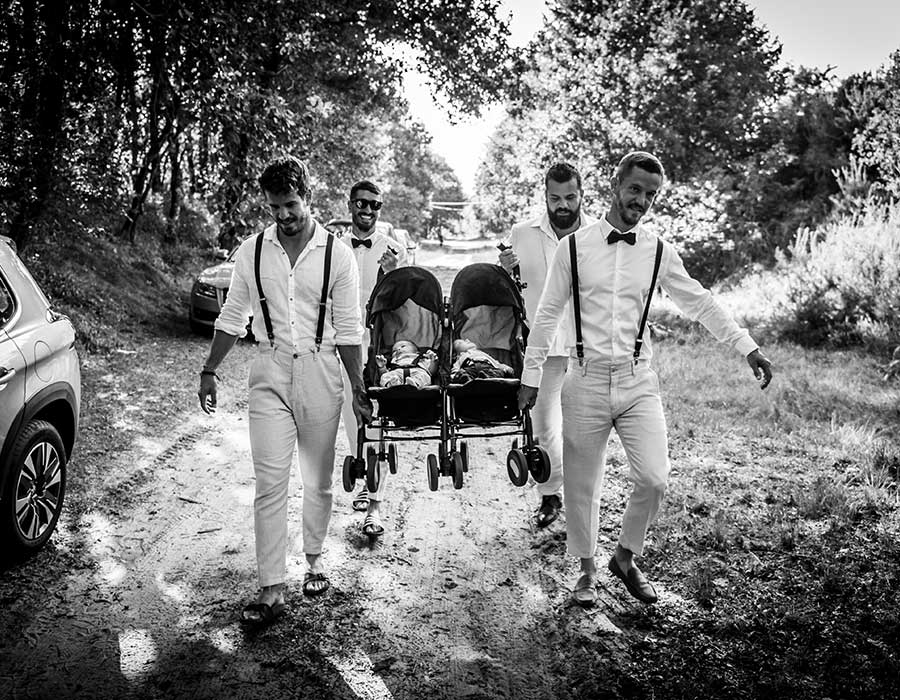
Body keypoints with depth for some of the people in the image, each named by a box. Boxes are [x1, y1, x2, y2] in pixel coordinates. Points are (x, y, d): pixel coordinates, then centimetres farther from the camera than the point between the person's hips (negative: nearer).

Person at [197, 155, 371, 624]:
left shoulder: (336, 255, -2)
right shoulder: (252, 251, 3)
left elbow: (348, 330, 0)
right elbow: (232, 317, 11)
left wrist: (358, 389, 0)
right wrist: (209, 370, 8)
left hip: (320, 372, 0)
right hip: (269, 373, 1)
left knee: (318, 480, 11)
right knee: (270, 482, -6)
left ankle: (314, 559, 31)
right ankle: (271, 590, -2)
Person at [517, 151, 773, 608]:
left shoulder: (659, 252, 5)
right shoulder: (573, 247, 0)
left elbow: (700, 304, 13)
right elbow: (547, 314, 5)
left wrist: (748, 348, 10)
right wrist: (530, 375, 6)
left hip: (638, 381, 2)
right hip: (587, 381, -1)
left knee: (654, 479, -9)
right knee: (582, 484, 6)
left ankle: (626, 557, 18)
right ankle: (587, 571, 27)